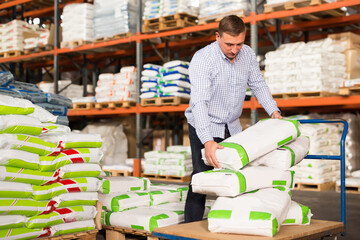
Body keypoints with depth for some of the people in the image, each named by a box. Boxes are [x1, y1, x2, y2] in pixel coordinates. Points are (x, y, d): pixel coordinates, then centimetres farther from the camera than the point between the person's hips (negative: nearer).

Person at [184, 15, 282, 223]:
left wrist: (274, 111, -6)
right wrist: (208, 142, -44)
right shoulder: (202, 59, -25)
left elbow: (258, 84, 8)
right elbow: (199, 102, -34)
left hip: (232, 126, 5)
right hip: (204, 127, -5)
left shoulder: (247, 54, -6)